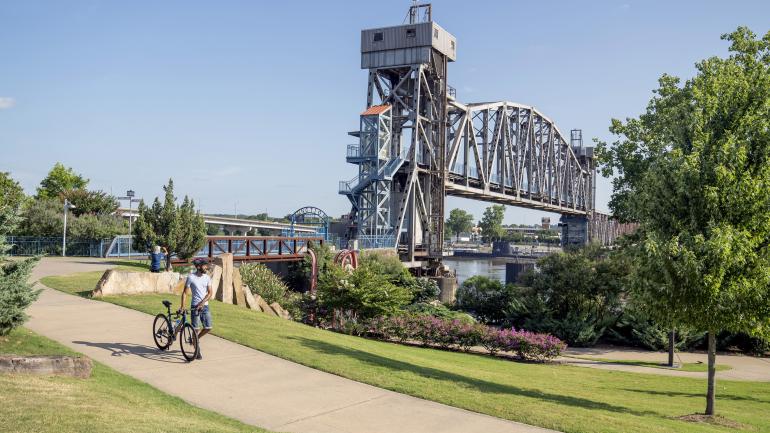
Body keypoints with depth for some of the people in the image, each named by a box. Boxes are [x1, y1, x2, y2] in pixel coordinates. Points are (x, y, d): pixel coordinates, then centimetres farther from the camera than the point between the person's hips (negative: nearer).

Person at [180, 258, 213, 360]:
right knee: (196, 328, -4)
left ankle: (195, 339, 27)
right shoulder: (191, 277, -6)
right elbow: (185, 292, -4)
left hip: (204, 305, 4)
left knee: (208, 328, -1)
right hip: (195, 306, -4)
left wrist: (202, 303, -11)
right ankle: (198, 351, 8)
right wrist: (182, 306, -11)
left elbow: (210, 293, 1)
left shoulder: (207, 277, 5)